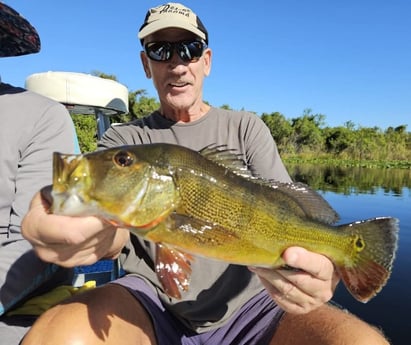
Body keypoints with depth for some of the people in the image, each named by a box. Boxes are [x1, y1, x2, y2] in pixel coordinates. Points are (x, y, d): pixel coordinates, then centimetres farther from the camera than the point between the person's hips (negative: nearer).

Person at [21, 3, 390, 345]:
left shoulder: (246, 128, 4)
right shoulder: (123, 139, 3)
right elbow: (113, 228, -14)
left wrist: (313, 267, -30)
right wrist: (74, 223, -39)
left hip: (244, 302, 1)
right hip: (151, 298, 0)